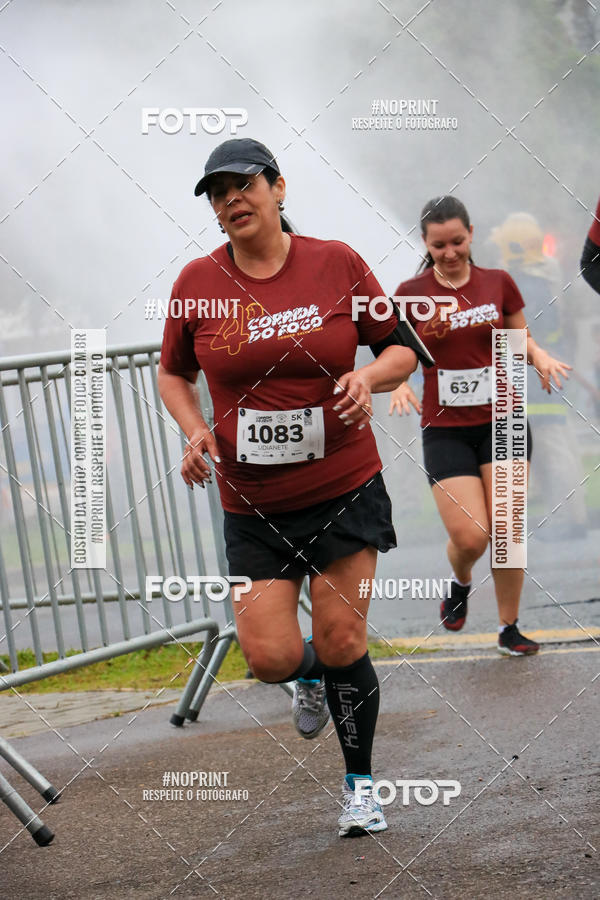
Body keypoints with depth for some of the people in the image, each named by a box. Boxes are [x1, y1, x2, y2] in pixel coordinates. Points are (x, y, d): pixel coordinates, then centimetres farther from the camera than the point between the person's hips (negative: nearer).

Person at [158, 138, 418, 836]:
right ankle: (309, 677, 33)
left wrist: (370, 374, -16)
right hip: (252, 504, 1)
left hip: (345, 489, -1)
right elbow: (173, 373, 14)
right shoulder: (198, 282, -1)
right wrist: (195, 430, -5)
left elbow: (401, 351, 6)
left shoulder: (337, 263, -3)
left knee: (341, 643, -1)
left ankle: (359, 784, 21)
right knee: (271, 657, -6)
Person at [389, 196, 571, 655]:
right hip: (445, 430, -1)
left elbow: (520, 341, 15)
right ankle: (460, 584, 25)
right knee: (470, 537, -11)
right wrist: (400, 387, -18)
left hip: (503, 422, 1)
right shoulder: (411, 294, -1)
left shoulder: (498, 283, 4)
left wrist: (539, 356, -8)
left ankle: (509, 629, 11)